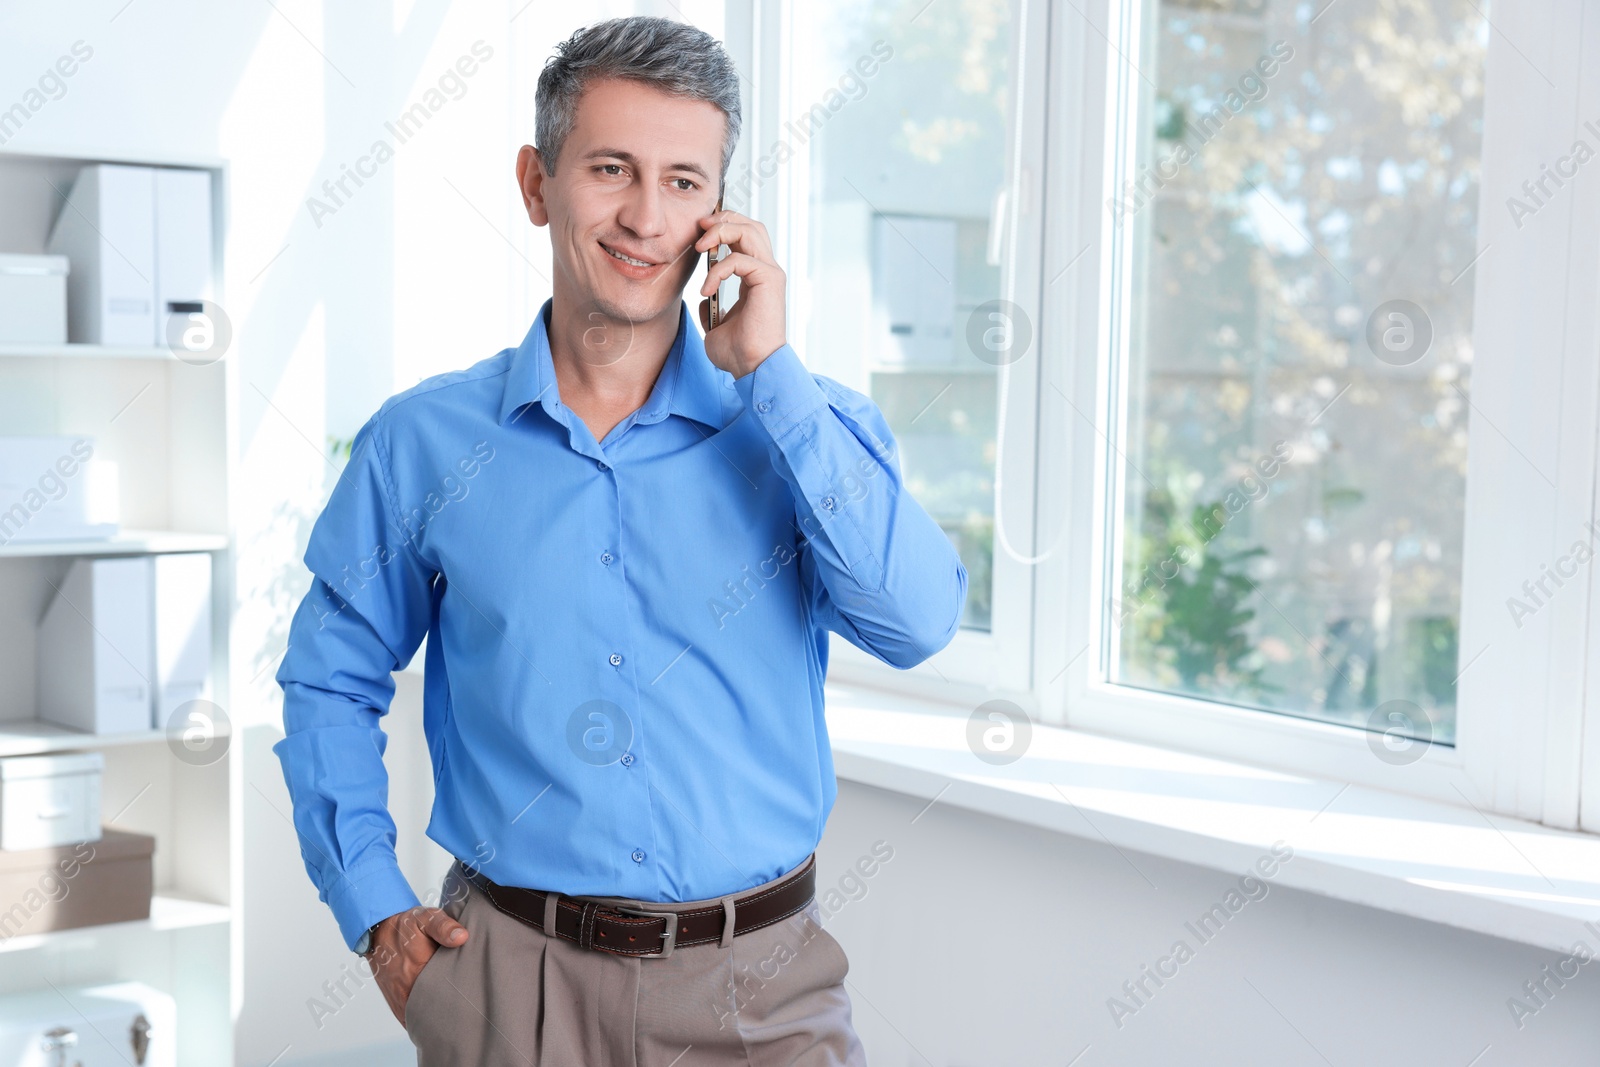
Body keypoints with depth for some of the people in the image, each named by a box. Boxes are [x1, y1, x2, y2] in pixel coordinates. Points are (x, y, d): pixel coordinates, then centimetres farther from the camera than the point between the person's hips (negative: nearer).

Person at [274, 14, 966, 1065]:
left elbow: (918, 622, -18)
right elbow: (330, 679, 10)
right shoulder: (423, 443, -1)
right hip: (515, 979, 1)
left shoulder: (804, 420, -2)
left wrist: (770, 370, -16)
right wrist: (374, 907, 1)